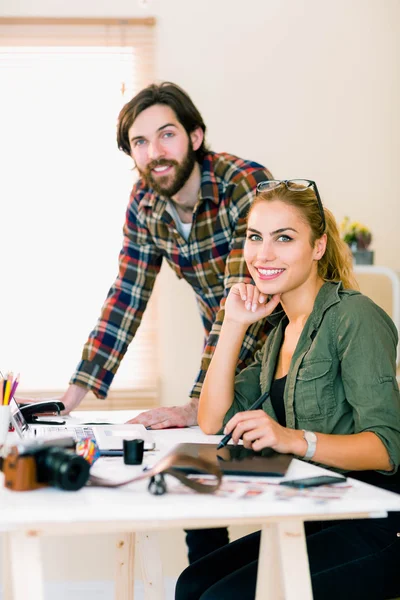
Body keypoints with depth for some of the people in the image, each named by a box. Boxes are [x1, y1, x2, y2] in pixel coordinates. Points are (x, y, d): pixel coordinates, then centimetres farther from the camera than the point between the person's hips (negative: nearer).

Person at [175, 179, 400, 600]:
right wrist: (234, 324, 2)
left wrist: (294, 440, -35)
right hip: (313, 524, 8)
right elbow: (212, 422, 9)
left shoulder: (354, 317, -12)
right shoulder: (282, 330, 15)